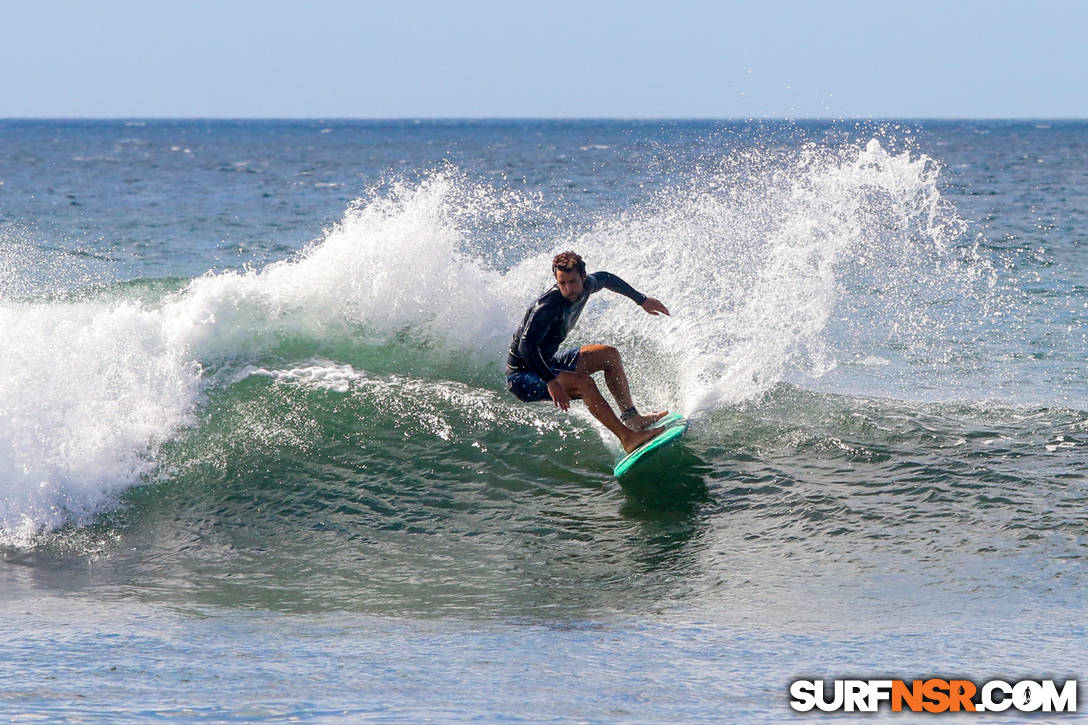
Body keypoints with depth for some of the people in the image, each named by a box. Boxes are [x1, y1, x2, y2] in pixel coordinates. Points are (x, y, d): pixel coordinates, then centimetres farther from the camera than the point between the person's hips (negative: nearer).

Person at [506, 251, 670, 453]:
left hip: (546, 364, 10)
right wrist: (551, 381, -46)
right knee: (584, 383, -30)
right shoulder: (548, 307, -30)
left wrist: (641, 300, 28)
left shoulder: (586, 285, -5)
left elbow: (606, 279, 20)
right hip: (522, 377, -10)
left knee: (609, 355, 12)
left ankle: (631, 418, 11)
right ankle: (628, 438, -29)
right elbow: (526, 346, -40)